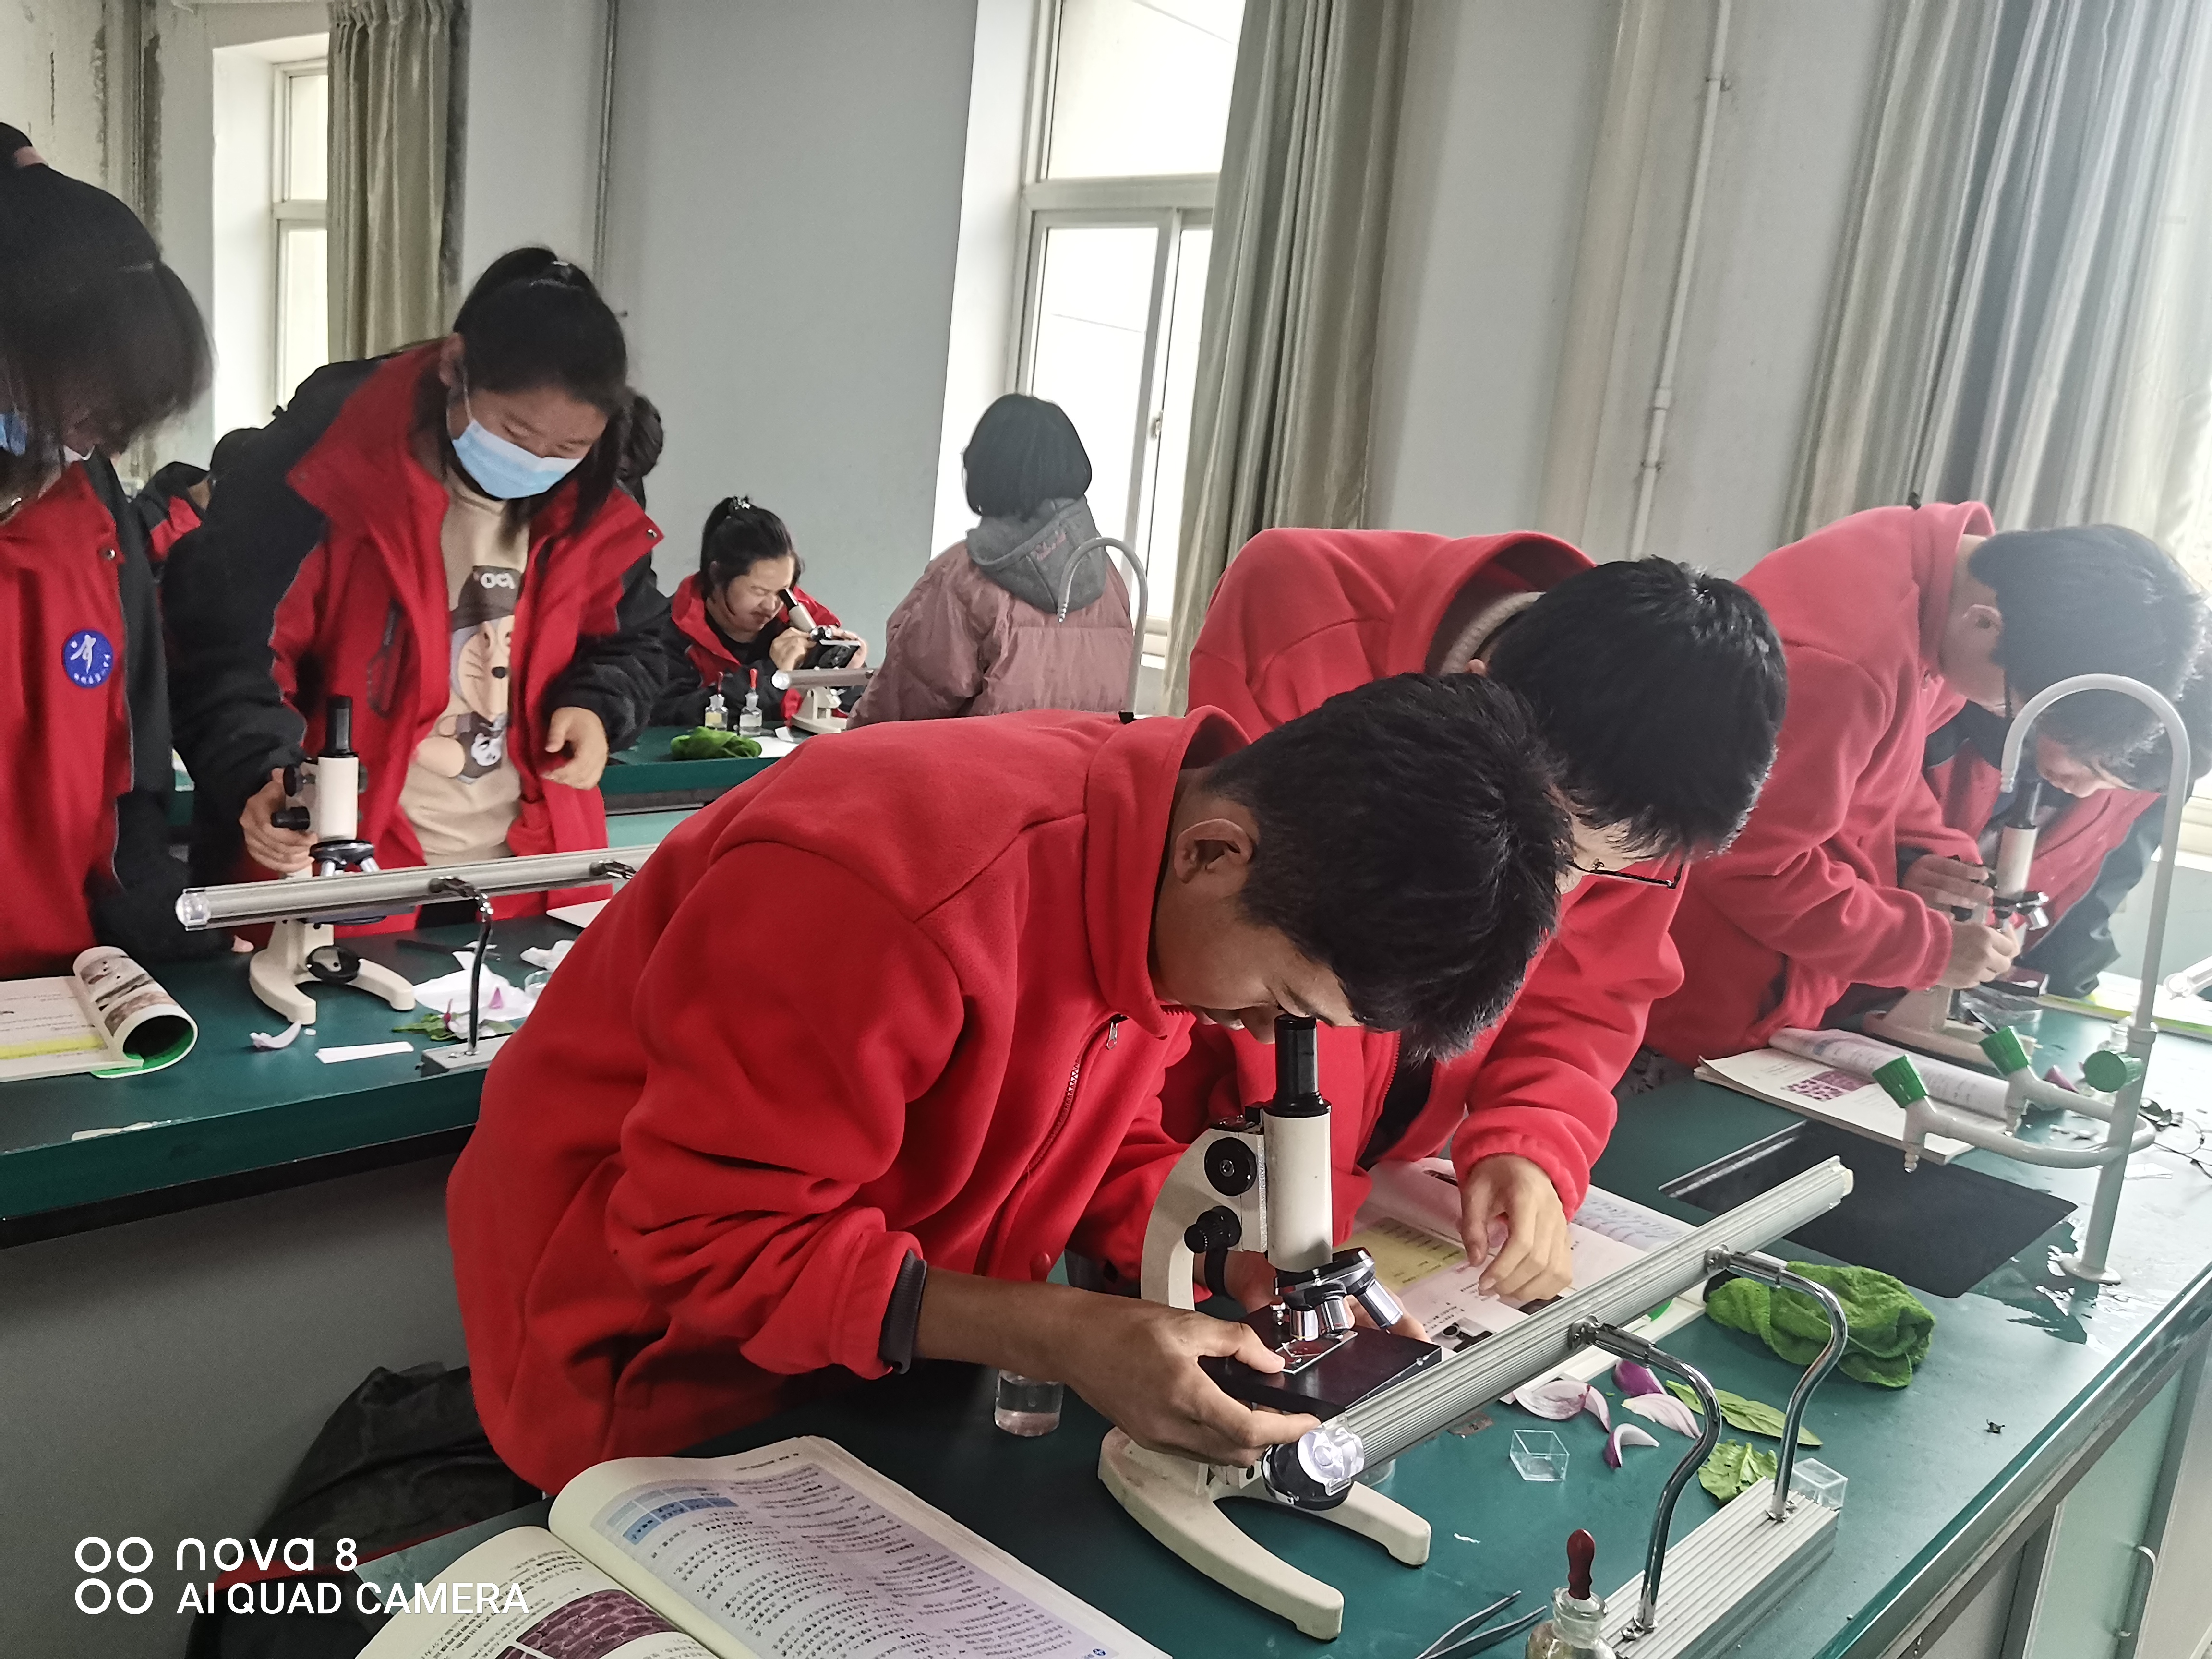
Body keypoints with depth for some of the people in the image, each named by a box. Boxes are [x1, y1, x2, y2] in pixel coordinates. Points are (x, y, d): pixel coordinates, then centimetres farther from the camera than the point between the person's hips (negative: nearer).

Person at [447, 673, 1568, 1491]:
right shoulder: (901, 897, -39)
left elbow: (1108, 1133, 1)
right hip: (656, 1361, -6)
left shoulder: (1169, 897, -12)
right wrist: (1054, 1335, -37)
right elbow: (709, 1238, -32)